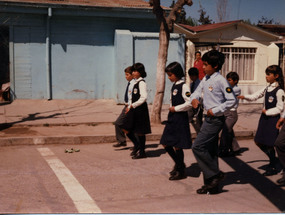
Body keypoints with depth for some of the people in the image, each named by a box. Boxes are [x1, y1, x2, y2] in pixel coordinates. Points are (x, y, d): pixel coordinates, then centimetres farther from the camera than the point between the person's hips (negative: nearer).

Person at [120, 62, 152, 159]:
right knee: (126, 128, 8)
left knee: (140, 131, 1)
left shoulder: (141, 83, -13)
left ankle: (142, 152, 13)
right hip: (134, 110, 9)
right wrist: (129, 106, 9)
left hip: (140, 110, -9)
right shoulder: (136, 82, 13)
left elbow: (143, 97, -22)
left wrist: (132, 105, -19)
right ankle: (137, 145, 24)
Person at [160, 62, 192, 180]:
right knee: (165, 144, 10)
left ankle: (181, 171, 12)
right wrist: (171, 110, 11)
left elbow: (189, 103, -21)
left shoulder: (183, 86, -13)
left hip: (180, 119, -9)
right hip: (171, 118, 9)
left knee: (177, 146, -3)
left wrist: (175, 108, -15)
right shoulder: (174, 86, 13)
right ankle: (179, 164, 28)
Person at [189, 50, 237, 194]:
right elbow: (197, 92, 19)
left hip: (215, 120, -9)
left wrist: (215, 110, -16)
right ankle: (212, 185, 19)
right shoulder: (205, 79, 10)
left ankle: (215, 174, 0)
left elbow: (232, 100, -15)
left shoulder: (220, 80, -14)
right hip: (208, 119, 9)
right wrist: (194, 99, -4)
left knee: (197, 147, -12)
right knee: (210, 151, 11)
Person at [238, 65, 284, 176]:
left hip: (273, 119, -8)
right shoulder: (267, 88, 9)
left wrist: (267, 112, -12)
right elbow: (255, 96, 11)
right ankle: (273, 159, 30)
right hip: (264, 118, 8)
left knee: (269, 144, -2)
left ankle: (273, 168, 15)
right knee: (259, 142, 9)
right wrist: (244, 97, -4)